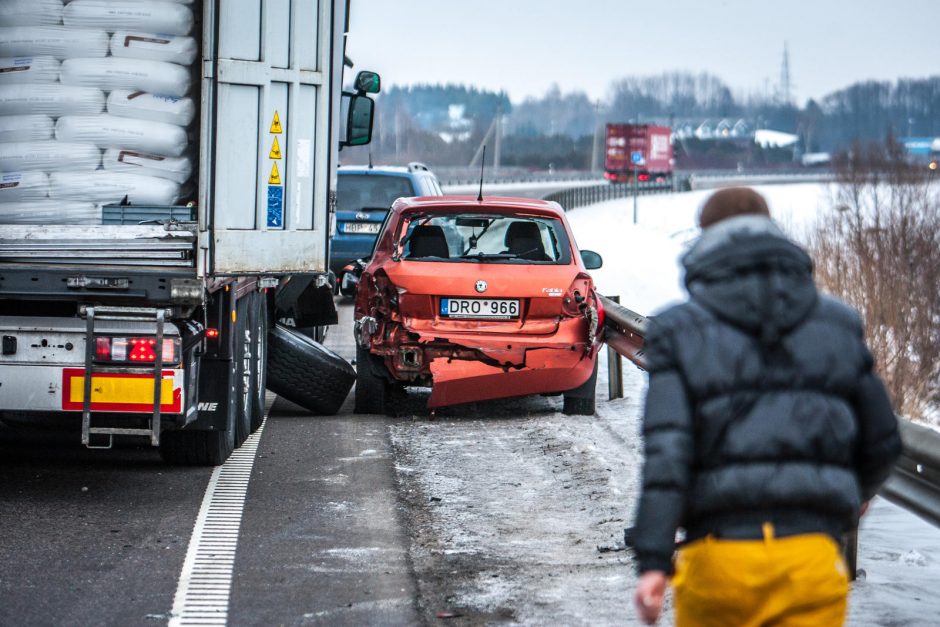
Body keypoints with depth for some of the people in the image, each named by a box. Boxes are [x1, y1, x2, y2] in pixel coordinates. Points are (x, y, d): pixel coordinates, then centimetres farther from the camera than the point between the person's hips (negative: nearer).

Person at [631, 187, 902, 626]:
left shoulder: (681, 331, 3)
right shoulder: (836, 325, 10)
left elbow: (666, 452, -10)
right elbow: (883, 441, 15)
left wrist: (653, 562, -14)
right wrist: (858, 492, 38)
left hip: (718, 558, -1)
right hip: (811, 556, 1)